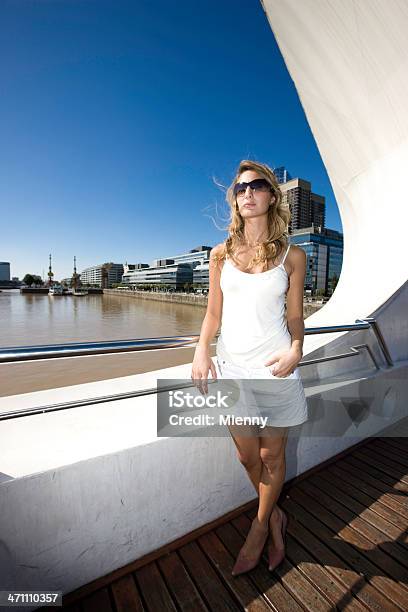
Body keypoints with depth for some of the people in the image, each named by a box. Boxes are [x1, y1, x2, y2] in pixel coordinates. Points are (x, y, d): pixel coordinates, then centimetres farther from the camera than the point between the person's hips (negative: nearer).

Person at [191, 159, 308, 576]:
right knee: (247, 456, 16)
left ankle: (259, 528, 45)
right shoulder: (221, 254, 5)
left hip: (274, 367, -1)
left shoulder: (292, 256, 1)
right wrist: (201, 350, -9)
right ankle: (274, 515, 48)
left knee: (272, 455, 15)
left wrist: (295, 350, -16)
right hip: (232, 365, 2)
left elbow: (295, 317, 3)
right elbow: (213, 312, 5)